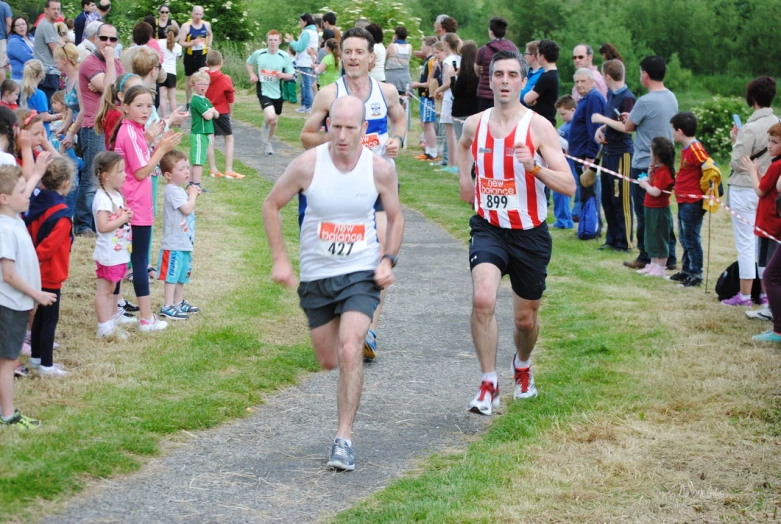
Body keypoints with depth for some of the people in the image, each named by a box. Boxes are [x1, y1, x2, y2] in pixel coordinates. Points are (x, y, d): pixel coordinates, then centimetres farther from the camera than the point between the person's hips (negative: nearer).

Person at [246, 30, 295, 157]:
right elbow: (248, 63, 14)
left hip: (277, 93, 2)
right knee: (270, 116, -25)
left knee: (274, 122, 12)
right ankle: (265, 128, 9)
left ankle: (268, 142, 38)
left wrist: (282, 75, -21)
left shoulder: (285, 56, -6)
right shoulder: (258, 54, -6)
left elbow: (291, 75, 0)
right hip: (263, 91, -2)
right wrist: (252, 75, -3)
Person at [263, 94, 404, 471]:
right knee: (328, 361, 14)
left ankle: (344, 437, -15)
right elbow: (271, 205, 1)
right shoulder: (307, 164, -13)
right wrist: (279, 260, -4)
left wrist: (388, 260, -7)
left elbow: (396, 218, 7)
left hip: (361, 274, -2)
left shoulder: (380, 170, -10)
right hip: (316, 275, 2)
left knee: (349, 351, -20)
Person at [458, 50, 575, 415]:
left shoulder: (538, 127, -12)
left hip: (529, 234, -1)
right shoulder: (474, 125, 0)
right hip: (489, 228, 1)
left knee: (526, 318, 13)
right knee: (483, 299, -25)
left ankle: (522, 366, 47)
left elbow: (568, 186, -17)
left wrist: (533, 166, -31)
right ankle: (489, 385, -13)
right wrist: (464, 179, 14)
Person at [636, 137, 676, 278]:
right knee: (652, 237, 18)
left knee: (660, 239, -2)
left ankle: (660, 268, 3)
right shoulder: (657, 169, 10)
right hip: (651, 209, 10)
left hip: (659, 211, -10)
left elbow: (655, 192, -26)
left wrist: (645, 184, -12)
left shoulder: (664, 172, -21)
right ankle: (653, 265, 27)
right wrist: (649, 175, 0)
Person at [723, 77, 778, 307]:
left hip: (745, 191, -7)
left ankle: (745, 294, 1)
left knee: (745, 244, -1)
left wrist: (736, 141, 0)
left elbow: (738, 163, -15)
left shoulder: (751, 128, -19)